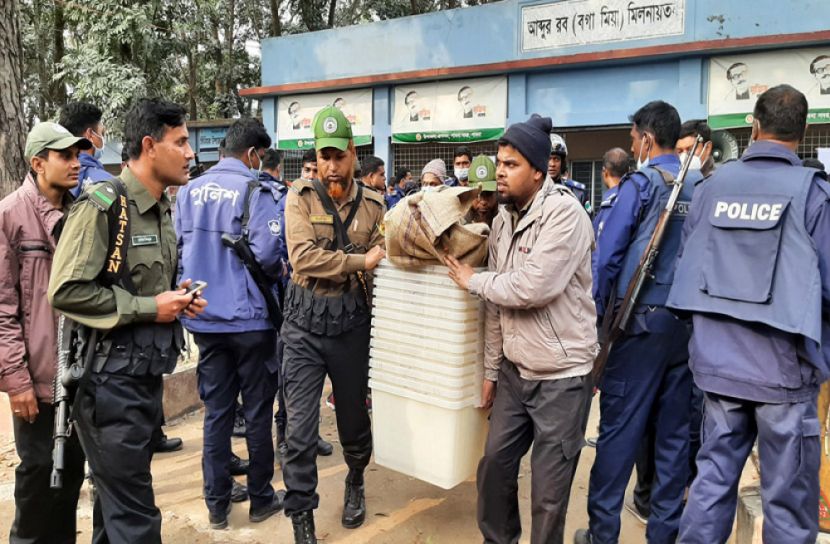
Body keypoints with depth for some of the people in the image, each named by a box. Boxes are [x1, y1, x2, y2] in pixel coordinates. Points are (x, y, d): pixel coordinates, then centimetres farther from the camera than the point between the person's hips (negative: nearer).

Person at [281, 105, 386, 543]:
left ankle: (355, 482, 46)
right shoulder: (300, 198, -2)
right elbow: (303, 259, -16)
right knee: (300, 429, 0)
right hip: (305, 324, -2)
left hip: (352, 323, 2)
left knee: (354, 415, 17)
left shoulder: (372, 205, 5)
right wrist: (359, 262, -14)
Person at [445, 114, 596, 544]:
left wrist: (472, 281, -11)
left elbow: (533, 288, -28)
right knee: (494, 465, 16)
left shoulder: (564, 213, -16)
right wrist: (491, 368, 12)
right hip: (514, 371, 7)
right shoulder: (503, 219, 8)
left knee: (549, 490, 5)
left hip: (561, 375, -7)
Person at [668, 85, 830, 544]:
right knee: (788, 500, 9)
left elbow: (686, 264, 9)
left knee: (713, 477, 15)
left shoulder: (712, 186, 1)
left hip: (716, 361, 4)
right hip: (784, 367, -3)